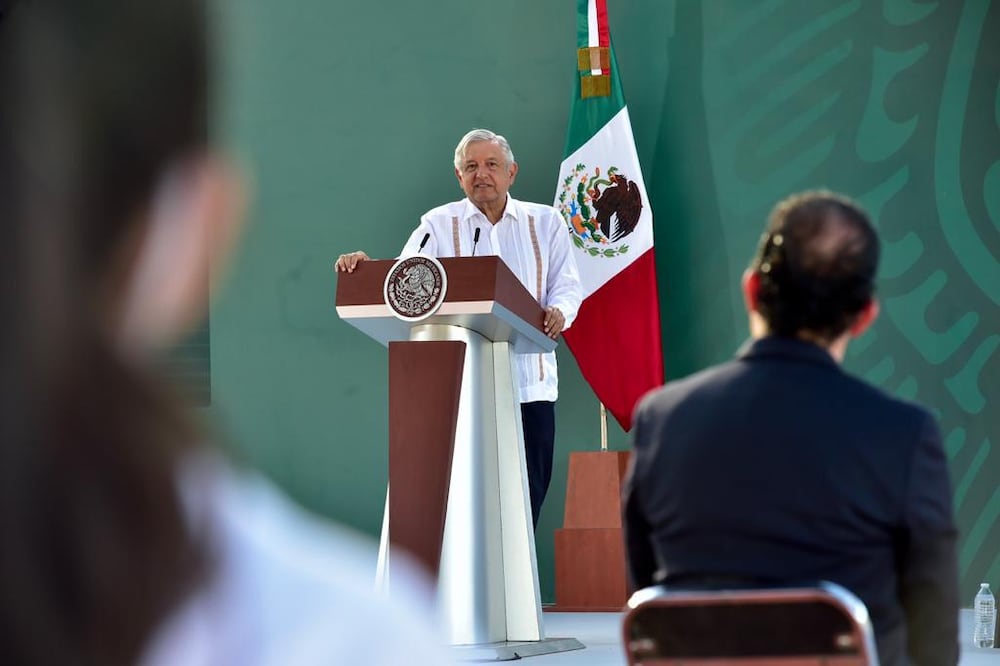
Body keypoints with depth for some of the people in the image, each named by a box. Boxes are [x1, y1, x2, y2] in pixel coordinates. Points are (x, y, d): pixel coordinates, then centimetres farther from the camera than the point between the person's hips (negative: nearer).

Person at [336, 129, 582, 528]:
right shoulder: (438, 226, 9)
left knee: (527, 495, -2)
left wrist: (558, 312, -14)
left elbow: (567, 286, 9)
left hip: (529, 383, 1)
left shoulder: (545, 223, 13)